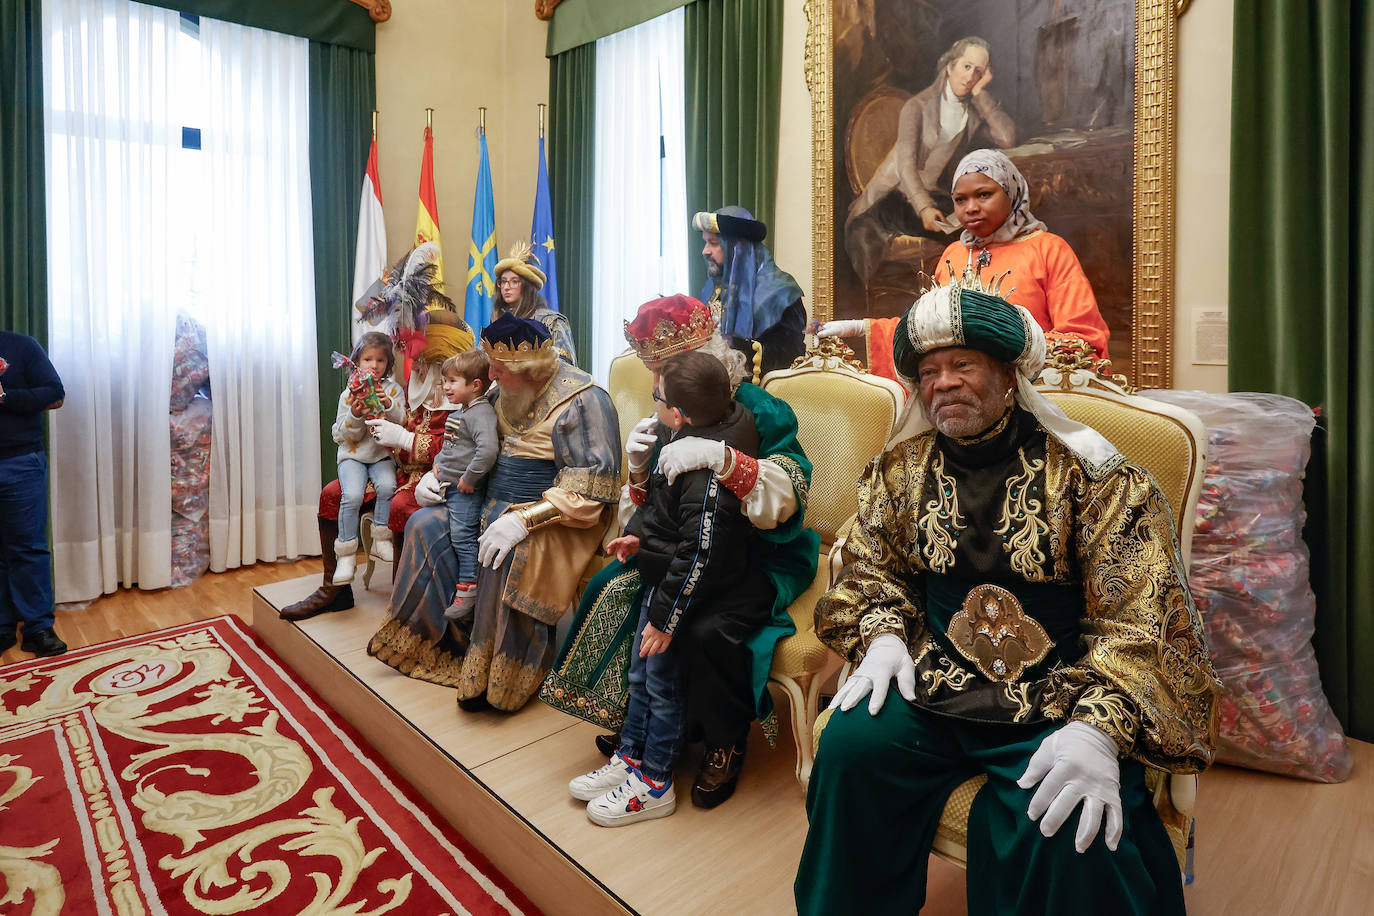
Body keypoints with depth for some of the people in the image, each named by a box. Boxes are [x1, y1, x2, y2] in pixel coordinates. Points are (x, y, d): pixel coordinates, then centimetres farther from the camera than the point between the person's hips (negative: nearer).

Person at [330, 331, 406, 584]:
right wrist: (354, 416, -18)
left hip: (382, 455, 0)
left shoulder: (394, 390, 5)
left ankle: (381, 540, -11)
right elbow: (342, 435, 1)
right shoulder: (349, 394, 4)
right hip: (353, 455, 0)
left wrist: (389, 406, -20)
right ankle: (346, 555, -12)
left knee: (387, 486, -30)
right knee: (352, 495, -24)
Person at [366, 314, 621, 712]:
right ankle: (441, 636, 10)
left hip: (553, 515, -9)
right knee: (425, 525, 1)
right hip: (492, 504, 9)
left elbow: (591, 485, -26)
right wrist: (435, 475, 7)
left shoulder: (582, 400, -18)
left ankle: (497, 678, -16)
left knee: (507, 556, -34)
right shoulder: (506, 393, 8)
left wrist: (523, 520, -33)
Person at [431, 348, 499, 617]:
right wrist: (439, 463, 13)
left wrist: (468, 479, -26)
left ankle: (468, 587, 7)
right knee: (455, 536, 16)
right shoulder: (458, 412, 14)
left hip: (466, 490, -10)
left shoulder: (481, 414, -19)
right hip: (449, 485, 10)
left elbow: (488, 449, -33)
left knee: (463, 536, -4)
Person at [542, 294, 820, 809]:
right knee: (609, 589, -8)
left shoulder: (762, 413, -14)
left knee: (708, 626, -32)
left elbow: (785, 500, -29)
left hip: (762, 559, -7)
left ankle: (727, 744, -2)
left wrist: (720, 456, -42)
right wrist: (638, 470, -12)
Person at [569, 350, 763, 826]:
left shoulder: (710, 470, -30)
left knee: (663, 684, 6)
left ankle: (654, 785, 25)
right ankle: (630, 759, 36)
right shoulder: (692, 441, 1)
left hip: (686, 591, -10)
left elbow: (699, 554, -30)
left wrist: (665, 617, -24)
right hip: (660, 579, 10)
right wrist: (639, 534, 5)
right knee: (640, 674, 19)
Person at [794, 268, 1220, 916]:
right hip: (934, 679, 3)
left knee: (1057, 832, -26)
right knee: (848, 749, -20)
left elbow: (1138, 621, -10)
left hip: (1058, 694, -2)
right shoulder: (902, 467, 6)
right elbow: (871, 570, 14)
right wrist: (883, 637, -6)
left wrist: (1099, 725, -23)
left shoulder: (1088, 471, -6)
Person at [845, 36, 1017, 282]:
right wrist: (924, 208, -36)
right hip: (893, 194, -4)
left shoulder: (975, 112, 6)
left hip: (933, 196, 4)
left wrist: (980, 93, -9)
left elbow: (1008, 138, -13)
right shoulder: (918, 106, -8)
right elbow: (906, 165, -20)